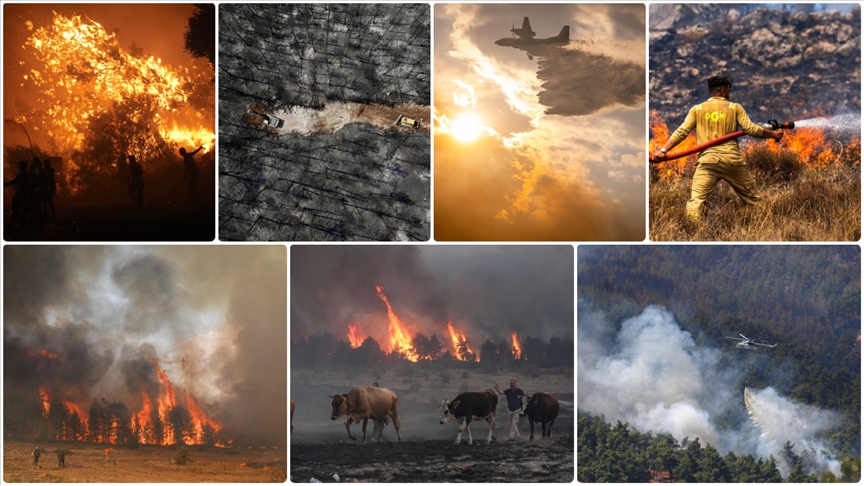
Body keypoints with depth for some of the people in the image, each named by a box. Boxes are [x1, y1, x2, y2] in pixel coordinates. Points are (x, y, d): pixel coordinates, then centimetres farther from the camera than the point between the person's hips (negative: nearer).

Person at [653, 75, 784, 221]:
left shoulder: (697, 109, 13)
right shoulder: (735, 108, 11)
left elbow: (681, 132, 4)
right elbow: (750, 129, 3)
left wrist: (664, 149, 1)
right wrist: (773, 134, 15)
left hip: (708, 160, -1)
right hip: (732, 159, 1)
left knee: (696, 199, -10)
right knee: (752, 197, 16)